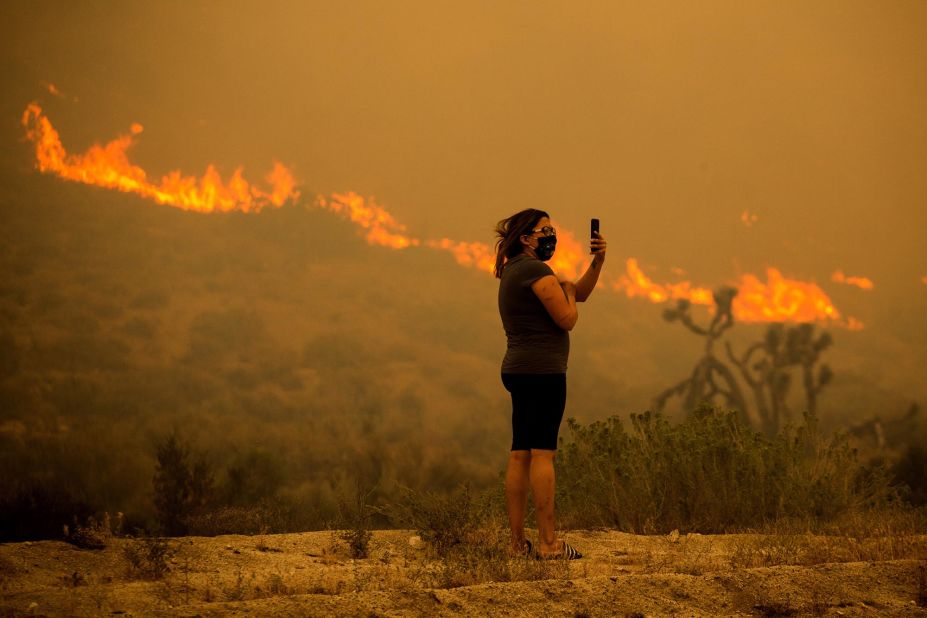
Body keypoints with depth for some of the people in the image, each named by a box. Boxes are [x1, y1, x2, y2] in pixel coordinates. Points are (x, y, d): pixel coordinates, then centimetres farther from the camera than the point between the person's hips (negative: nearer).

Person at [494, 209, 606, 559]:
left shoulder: (514, 270, 21)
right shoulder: (535, 269, -10)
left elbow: (581, 292, 23)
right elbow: (567, 319, -13)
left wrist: (597, 261, 9)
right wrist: (567, 293, 6)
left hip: (518, 369, 10)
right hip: (542, 369, -10)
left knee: (520, 455, 6)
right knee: (543, 453, -11)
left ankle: (517, 542, 4)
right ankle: (548, 543, -14)